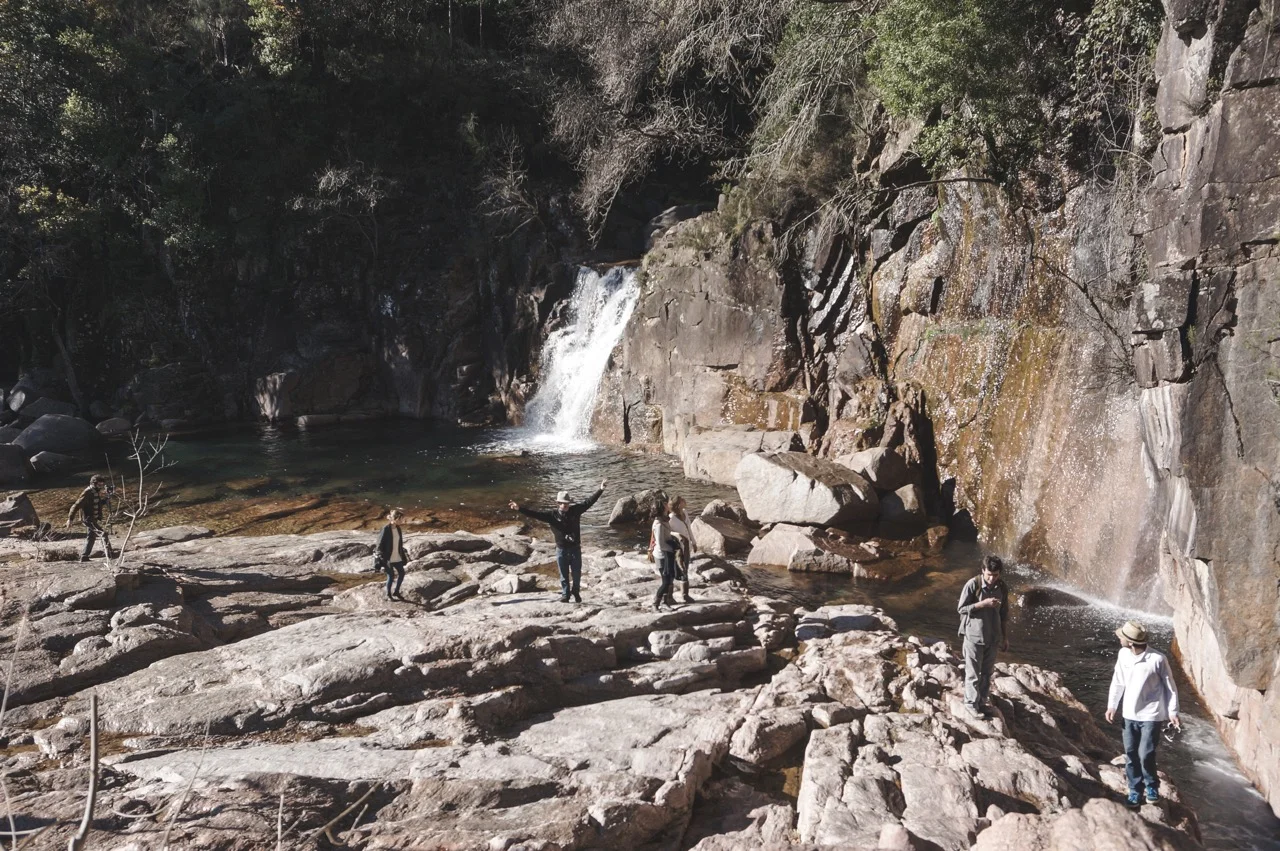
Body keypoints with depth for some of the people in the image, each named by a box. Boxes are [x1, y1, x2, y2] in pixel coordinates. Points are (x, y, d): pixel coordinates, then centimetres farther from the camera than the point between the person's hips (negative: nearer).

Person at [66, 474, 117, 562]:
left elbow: (100, 504, 23)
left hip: (93, 519, 10)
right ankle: (110, 554, -20)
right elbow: (76, 505, -21)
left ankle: (84, 556, 25)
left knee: (90, 538, 18)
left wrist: (108, 496, 6)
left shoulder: (95, 492, 10)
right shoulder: (87, 493, -19)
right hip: (89, 519, -10)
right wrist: (70, 519, -23)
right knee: (103, 533, -16)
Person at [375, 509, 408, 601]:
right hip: (388, 558, -7)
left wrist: (403, 556, 16)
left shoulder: (398, 529, 5)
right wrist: (383, 560, -16)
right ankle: (388, 595, 23)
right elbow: (380, 545, -15)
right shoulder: (386, 529, -17)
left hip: (397, 558, 7)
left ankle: (396, 592, 29)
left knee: (401, 573, 11)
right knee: (391, 576, 4)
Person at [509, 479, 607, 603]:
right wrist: (520, 509, -25)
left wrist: (600, 489, -8)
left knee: (577, 573, 11)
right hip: (561, 550, -1)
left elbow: (589, 501, -2)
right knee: (564, 575, 9)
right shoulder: (552, 515, -7)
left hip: (575, 548, 1)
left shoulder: (575, 511, -3)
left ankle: (575, 592, 34)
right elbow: (535, 514, -14)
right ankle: (565, 594, 24)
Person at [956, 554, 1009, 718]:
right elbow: (961, 608, -14)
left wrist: (1005, 637, 11)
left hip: (993, 637, 5)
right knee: (973, 673, 6)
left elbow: (1004, 614, 8)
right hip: (974, 636, -5)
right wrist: (983, 603, -25)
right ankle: (971, 703, 21)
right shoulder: (973, 584, -17)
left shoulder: (1002, 587, -2)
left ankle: (982, 702, 30)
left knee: (987, 672, 15)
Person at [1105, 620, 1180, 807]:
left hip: (1151, 715, -5)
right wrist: (1112, 706, 5)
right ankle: (1135, 790, 25)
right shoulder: (1123, 655, -5)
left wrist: (1173, 712, -6)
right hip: (1129, 715, 5)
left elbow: (1170, 686, -7)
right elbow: (1118, 681, 7)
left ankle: (1152, 787, 22)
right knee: (1130, 755, 8)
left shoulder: (1157, 659, -20)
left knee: (1145, 755, -5)